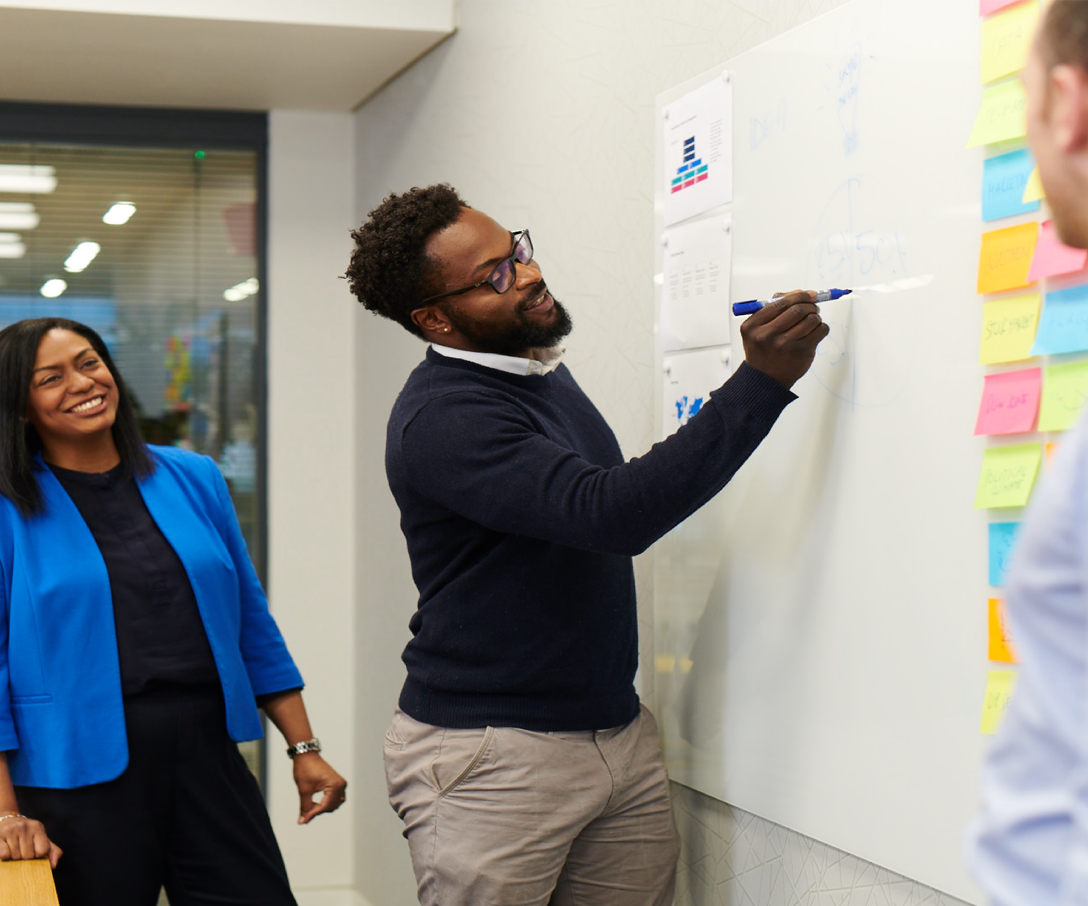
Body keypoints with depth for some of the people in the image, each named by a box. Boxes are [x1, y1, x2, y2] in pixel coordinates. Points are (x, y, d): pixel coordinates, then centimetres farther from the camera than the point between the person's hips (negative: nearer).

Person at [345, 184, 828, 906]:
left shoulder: (541, 370, 11)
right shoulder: (441, 419, -20)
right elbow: (614, 514, -31)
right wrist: (763, 381, -31)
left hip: (621, 733, 8)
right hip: (492, 756, -8)